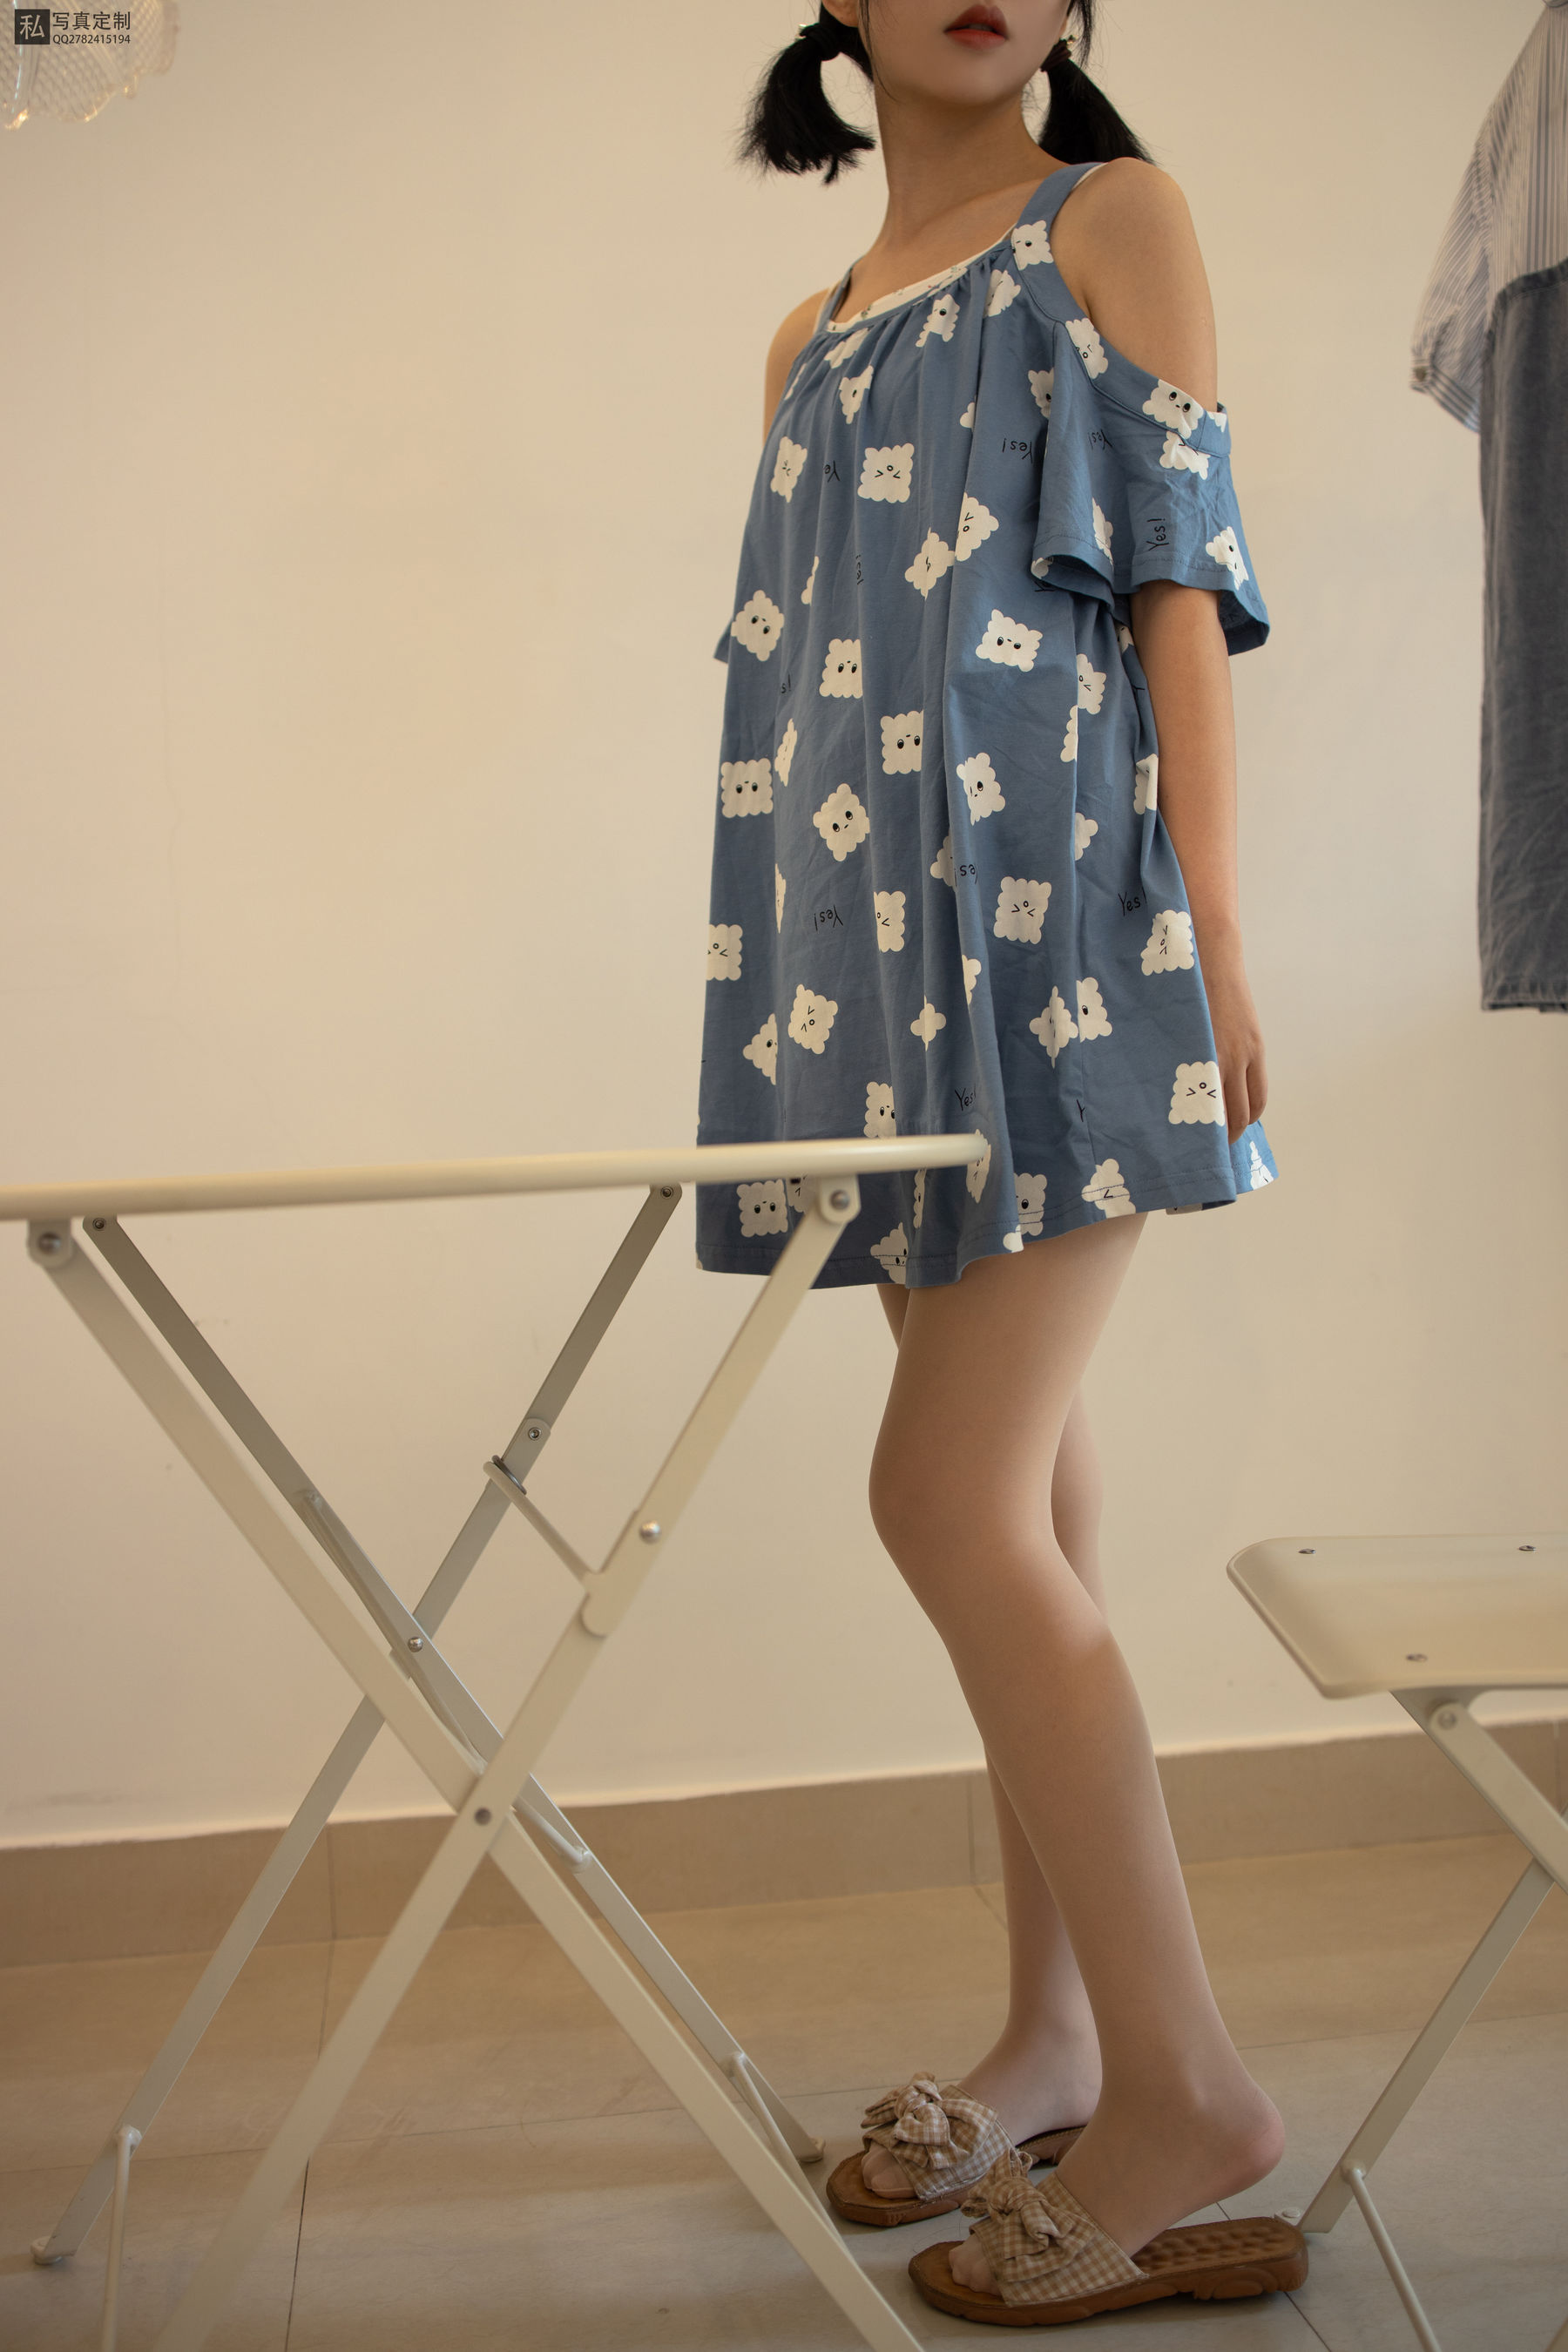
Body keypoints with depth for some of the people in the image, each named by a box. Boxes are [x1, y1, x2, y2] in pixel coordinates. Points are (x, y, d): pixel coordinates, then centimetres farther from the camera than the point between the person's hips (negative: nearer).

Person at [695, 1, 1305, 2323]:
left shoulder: (1113, 215, 8)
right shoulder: (813, 338, 23)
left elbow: (1183, 582, -2)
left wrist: (1210, 935, -13)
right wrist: (792, 1004, 15)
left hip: (1056, 922, -6)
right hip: (886, 955, 6)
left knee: (955, 1499, -14)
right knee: (1022, 1497, 9)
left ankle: (1185, 2086, -2)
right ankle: (1059, 2036, 20)